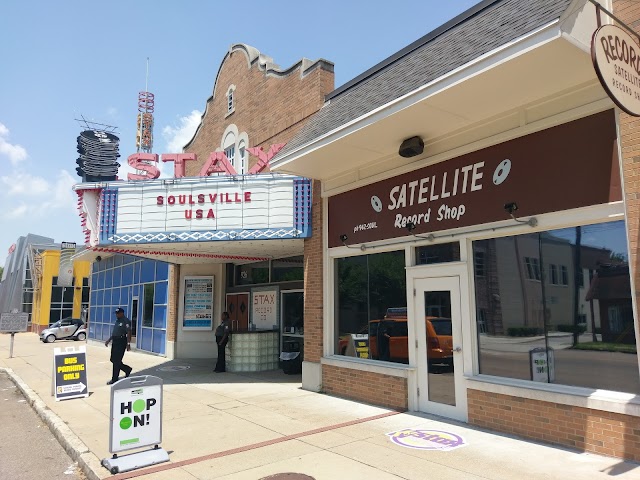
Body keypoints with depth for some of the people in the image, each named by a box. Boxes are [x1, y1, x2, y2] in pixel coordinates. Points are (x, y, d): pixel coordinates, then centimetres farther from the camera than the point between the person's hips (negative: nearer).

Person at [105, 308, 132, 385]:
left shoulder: (126, 321, -13)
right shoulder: (117, 321, 15)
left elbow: (129, 333, -18)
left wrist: (128, 344, -24)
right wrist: (108, 340, 20)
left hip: (121, 342, -9)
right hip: (115, 341, 9)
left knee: (116, 361, -4)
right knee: (113, 360, 11)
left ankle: (114, 379, 6)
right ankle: (127, 369, 28)